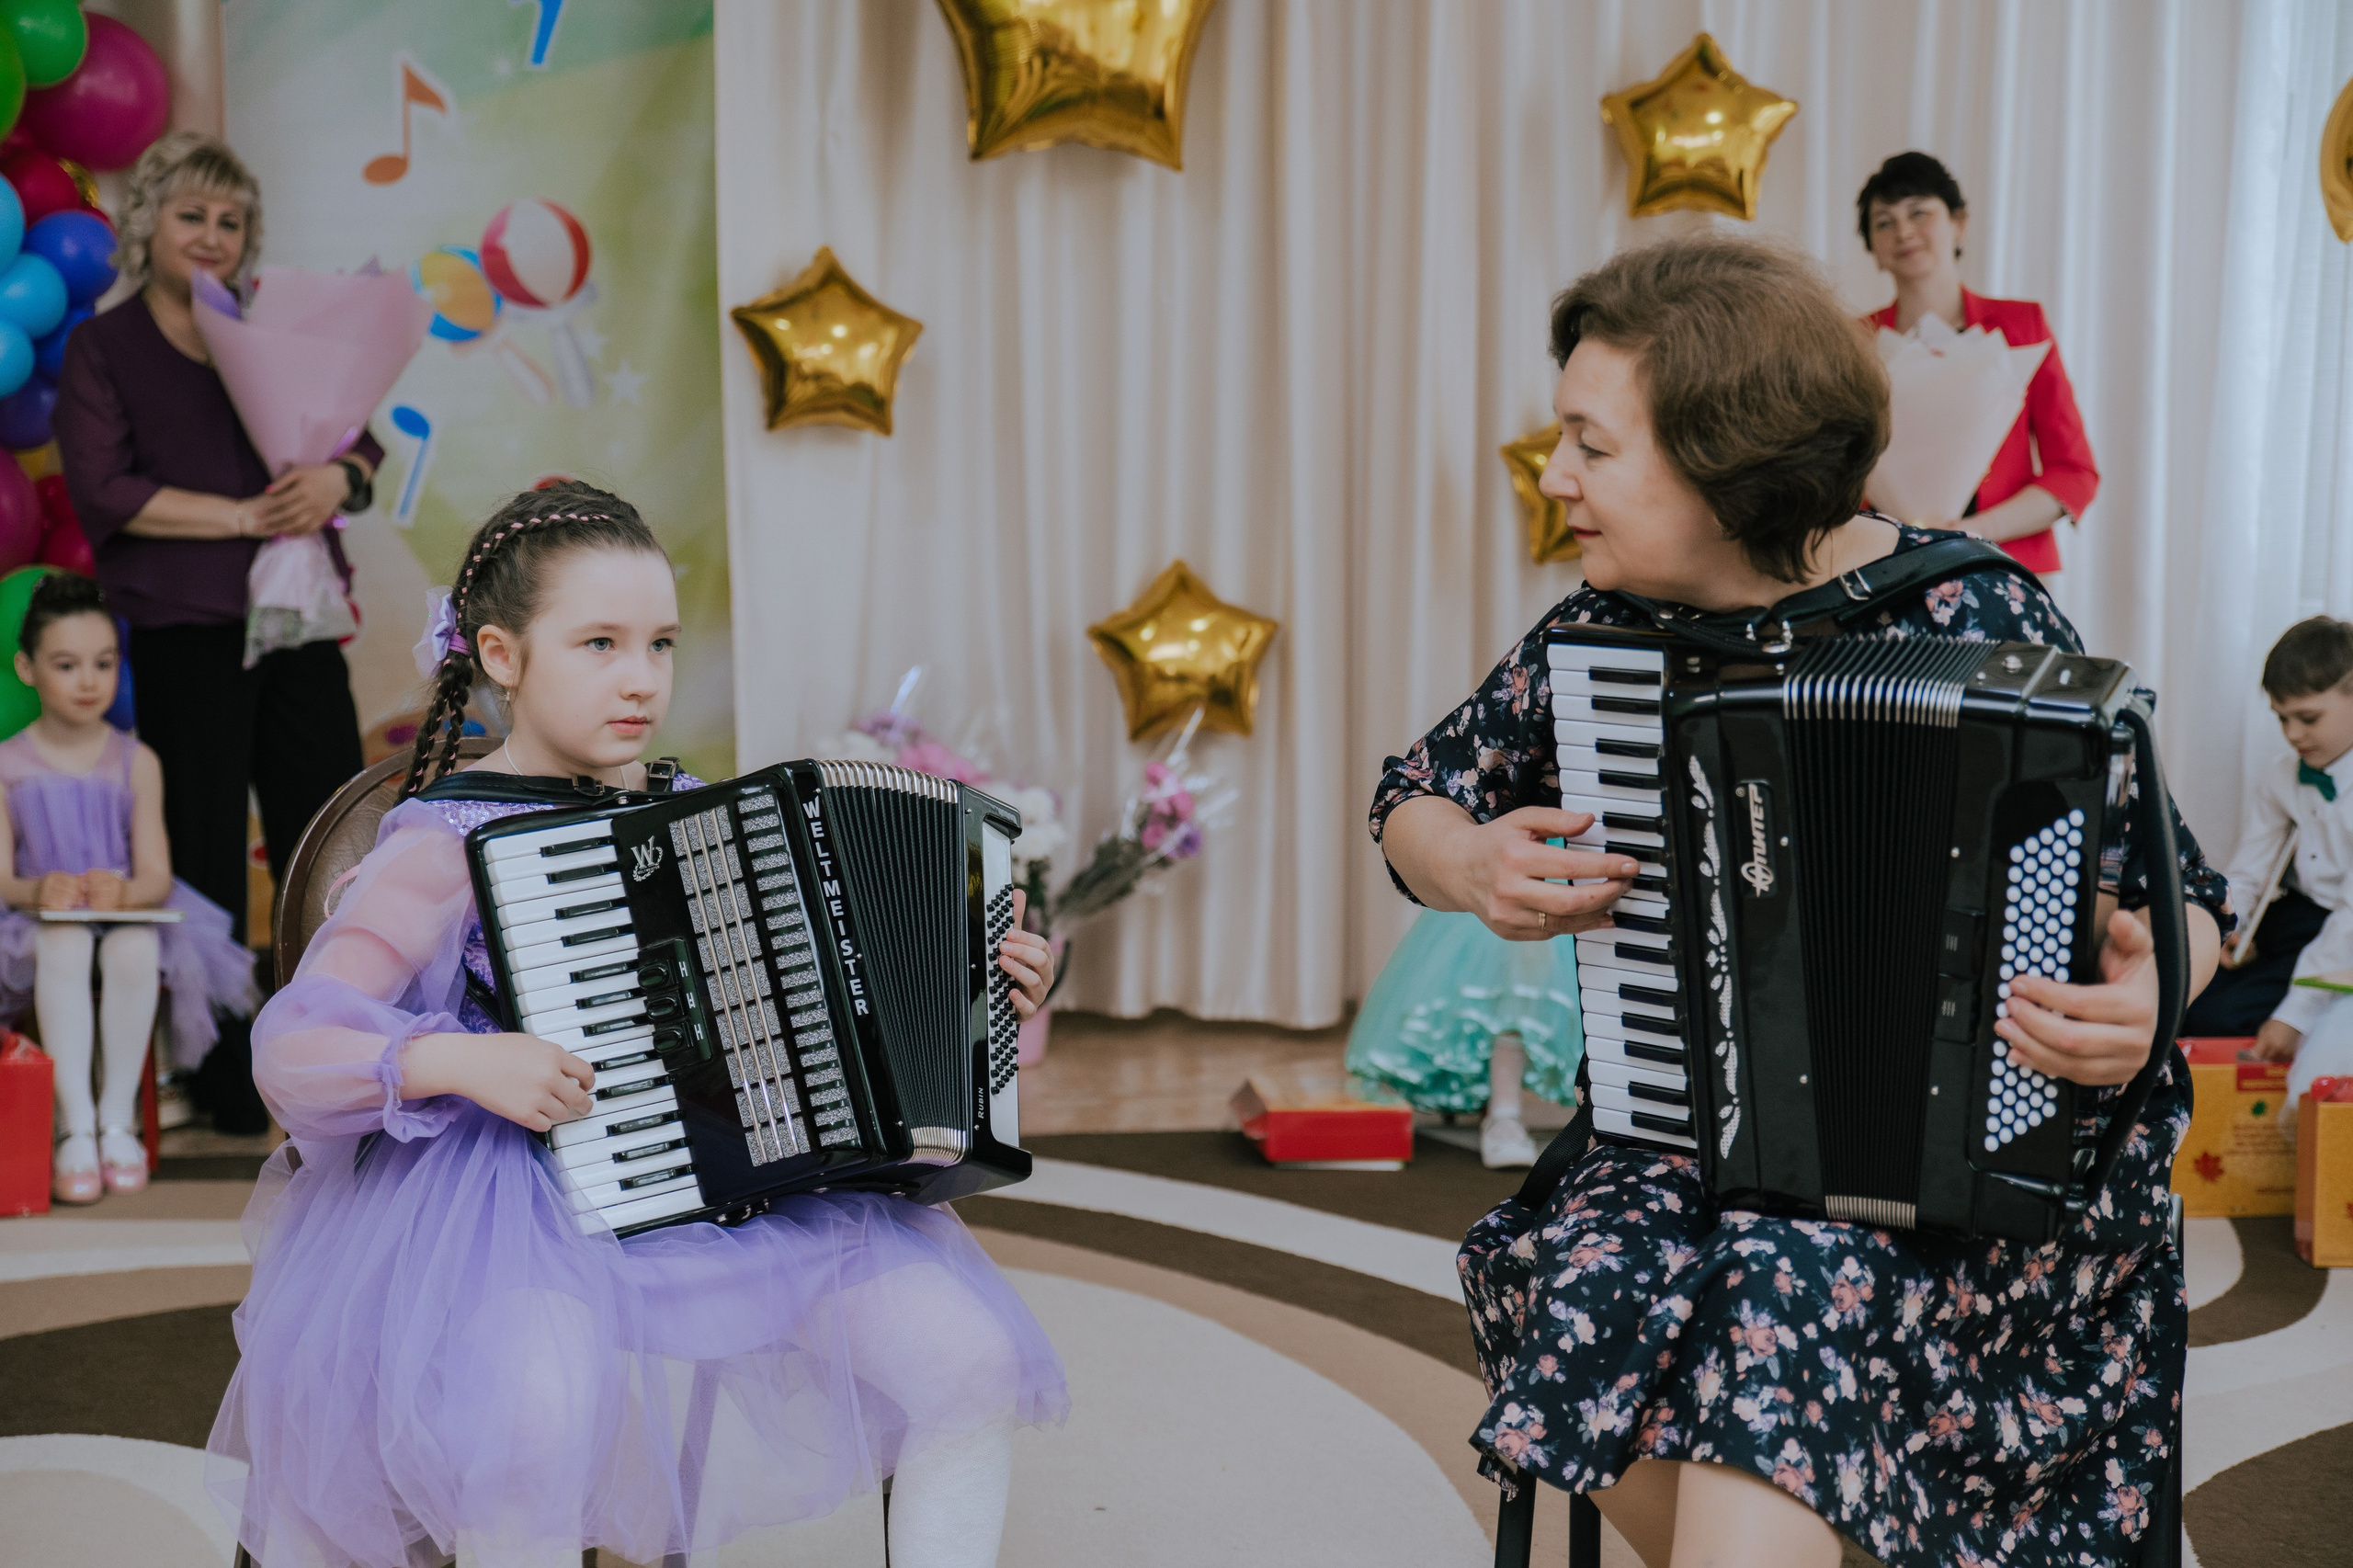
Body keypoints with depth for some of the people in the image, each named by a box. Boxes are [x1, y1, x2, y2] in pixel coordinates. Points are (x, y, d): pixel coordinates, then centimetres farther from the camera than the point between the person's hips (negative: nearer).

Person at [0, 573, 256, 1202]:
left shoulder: (136, 762, 5)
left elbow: (157, 876, -2)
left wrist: (124, 890, -26)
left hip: (128, 911, 1)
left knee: (135, 948, -36)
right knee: (64, 945, -37)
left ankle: (118, 1119, -24)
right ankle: (75, 1126, -34)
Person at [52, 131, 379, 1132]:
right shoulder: (102, 348, 3)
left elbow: (359, 441, 16)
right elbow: (104, 490, -8)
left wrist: (338, 477, -8)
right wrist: (243, 516, -14)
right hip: (183, 635, -4)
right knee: (205, 859, 0)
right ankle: (222, 1072, 10)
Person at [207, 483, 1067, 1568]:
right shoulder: (449, 846, -6)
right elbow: (289, 1051, -10)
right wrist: (459, 1061, -26)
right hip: (526, 1205, -5)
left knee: (974, 1356, -13)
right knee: (542, 1408, -36)